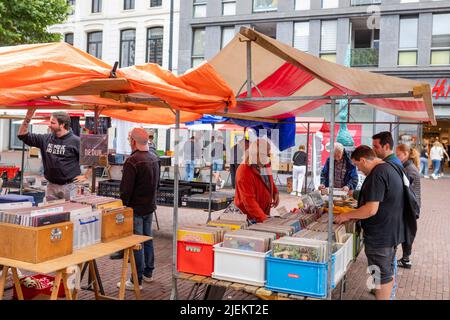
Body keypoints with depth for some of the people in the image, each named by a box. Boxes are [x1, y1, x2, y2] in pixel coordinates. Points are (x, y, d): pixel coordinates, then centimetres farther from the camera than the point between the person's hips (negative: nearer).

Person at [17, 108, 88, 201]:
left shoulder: (75, 141, -8)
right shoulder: (46, 139, 7)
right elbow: (22, 136, 13)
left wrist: (85, 176, -6)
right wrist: (28, 118, 1)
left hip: (69, 186, -5)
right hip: (51, 186, 5)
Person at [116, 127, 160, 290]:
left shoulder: (132, 161, -21)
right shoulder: (154, 158, 6)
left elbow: (126, 188, -21)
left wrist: (124, 204, -8)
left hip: (136, 208, -8)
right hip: (150, 206, 8)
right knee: (147, 239, 18)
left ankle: (137, 281, 6)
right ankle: (148, 273, 31)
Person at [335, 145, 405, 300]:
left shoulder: (377, 174, -24)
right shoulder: (390, 167, 9)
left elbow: (371, 209, -28)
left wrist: (347, 216, -15)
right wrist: (355, 215, 16)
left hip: (380, 236, -10)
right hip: (392, 231, 10)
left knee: (382, 276, 3)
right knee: (389, 272, 22)